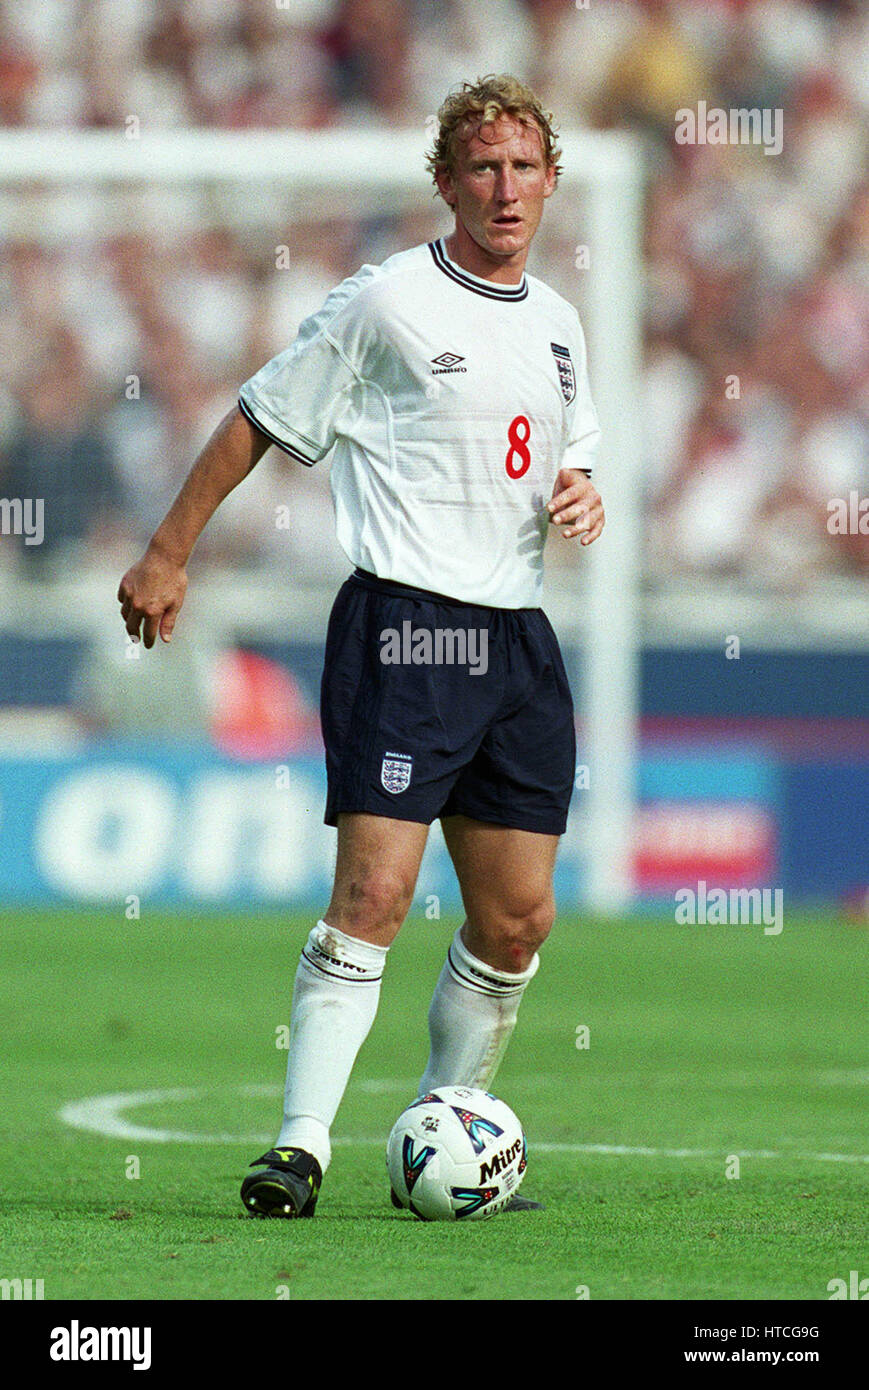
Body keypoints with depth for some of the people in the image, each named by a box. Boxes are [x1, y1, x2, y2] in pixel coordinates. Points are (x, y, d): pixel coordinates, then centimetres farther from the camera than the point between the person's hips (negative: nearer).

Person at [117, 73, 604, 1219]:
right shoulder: (386, 302, -5)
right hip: (402, 622, -6)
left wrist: (582, 496, 3)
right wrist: (167, 555, 1)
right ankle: (302, 1146, -15)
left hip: (517, 640, 7)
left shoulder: (556, 322, 14)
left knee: (518, 919, 5)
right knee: (374, 894, -17)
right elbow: (259, 423, 1)